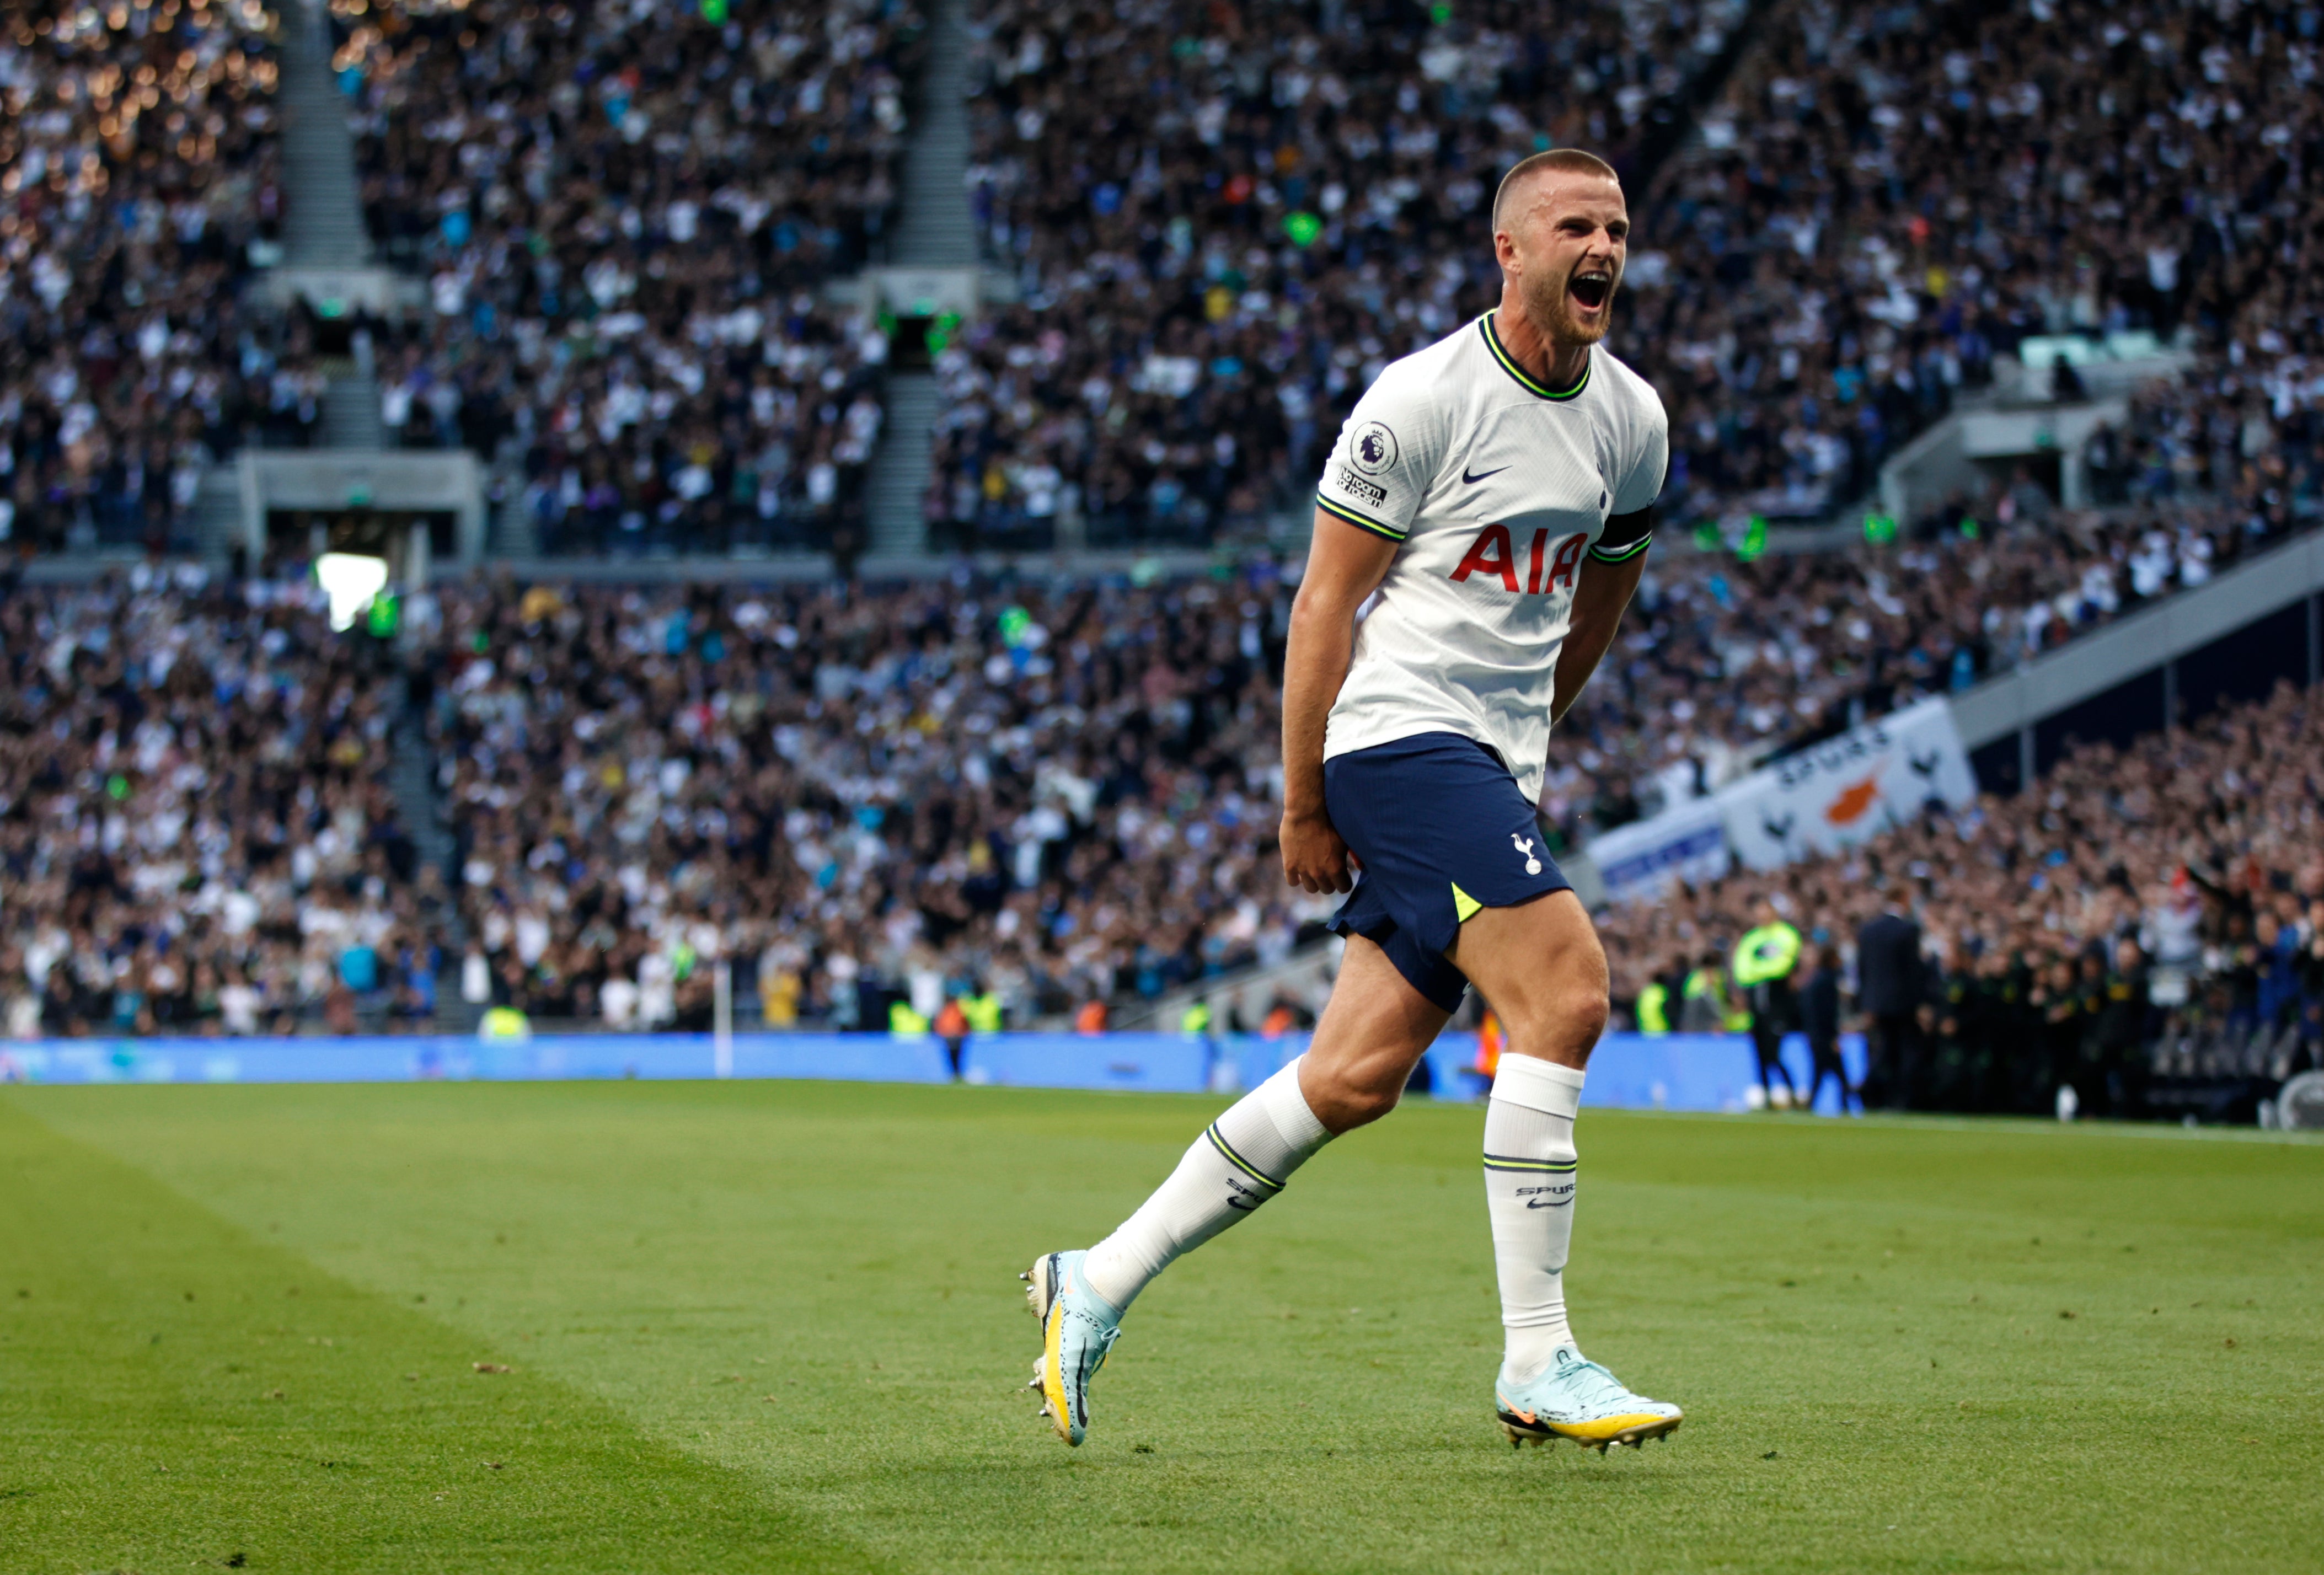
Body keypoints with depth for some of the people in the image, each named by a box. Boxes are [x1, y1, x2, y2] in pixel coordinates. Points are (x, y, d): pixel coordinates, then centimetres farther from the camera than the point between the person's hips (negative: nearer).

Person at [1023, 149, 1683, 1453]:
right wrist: (1305, 806, -8)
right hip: (1399, 736, -8)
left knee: (1356, 1078, 5)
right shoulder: (1424, 400, -12)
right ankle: (1537, 1365, -16)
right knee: (1566, 993, -21)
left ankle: (1102, 1283, 17)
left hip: (1494, 768, 8)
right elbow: (1325, 605, -9)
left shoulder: (1635, 420, 10)